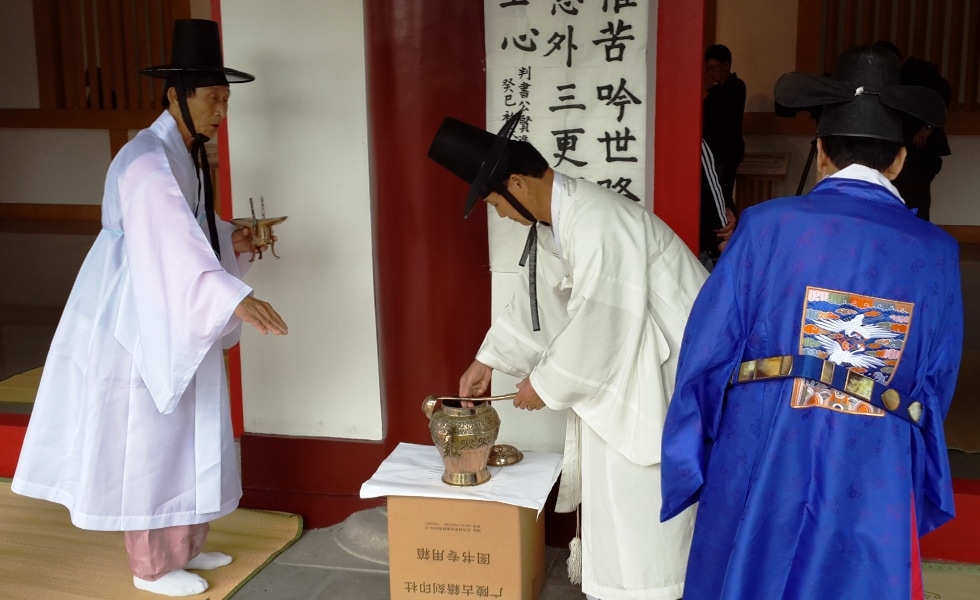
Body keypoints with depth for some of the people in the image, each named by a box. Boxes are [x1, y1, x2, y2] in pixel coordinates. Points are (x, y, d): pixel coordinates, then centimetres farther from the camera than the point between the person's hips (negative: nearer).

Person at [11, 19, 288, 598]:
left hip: (177, 319, 9)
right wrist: (235, 298, -47)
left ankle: (185, 546, 30)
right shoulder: (148, 160, -23)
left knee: (187, 435, 16)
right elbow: (173, 240, -37)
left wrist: (234, 241, 0)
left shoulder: (189, 154, 8)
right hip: (137, 319, -9)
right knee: (147, 441, 3)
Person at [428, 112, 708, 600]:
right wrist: (488, 360, 12)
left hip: (664, 364, -10)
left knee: (640, 488, -3)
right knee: (611, 476, 19)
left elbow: (598, 325, -27)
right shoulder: (553, 218, 2)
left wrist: (545, 384, -14)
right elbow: (540, 300, 14)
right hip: (622, 352, 10)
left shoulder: (596, 223, -30)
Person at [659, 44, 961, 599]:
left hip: (762, 466, -1)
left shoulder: (768, 225, -7)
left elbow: (709, 352, -4)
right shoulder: (936, 252, 1)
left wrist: (688, 468, 9)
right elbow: (936, 389, 8)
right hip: (874, 484, 1)